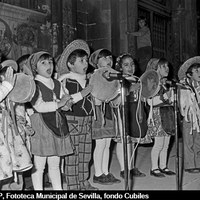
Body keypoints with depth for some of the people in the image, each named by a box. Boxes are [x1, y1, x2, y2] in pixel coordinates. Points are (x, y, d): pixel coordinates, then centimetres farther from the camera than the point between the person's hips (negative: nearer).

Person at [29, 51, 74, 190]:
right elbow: (39, 106, -18)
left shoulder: (57, 84, 15)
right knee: (39, 164, 0)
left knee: (55, 164, 15)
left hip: (58, 125, 7)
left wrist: (68, 103, -6)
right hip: (40, 126, -6)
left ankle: (58, 188, 23)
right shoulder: (34, 85, -7)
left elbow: (65, 101, 16)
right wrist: (58, 103, -15)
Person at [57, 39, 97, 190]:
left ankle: (84, 183, 26)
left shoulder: (88, 80, 12)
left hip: (87, 121, 7)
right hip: (71, 121, -7)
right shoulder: (65, 81, -10)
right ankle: (73, 186, 9)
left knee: (86, 154, 13)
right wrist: (82, 94, -20)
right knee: (72, 155, -1)